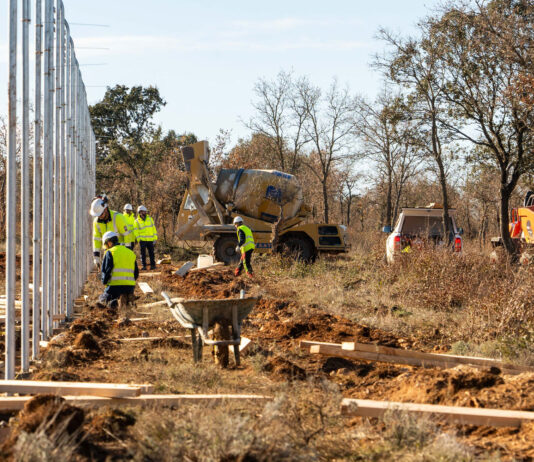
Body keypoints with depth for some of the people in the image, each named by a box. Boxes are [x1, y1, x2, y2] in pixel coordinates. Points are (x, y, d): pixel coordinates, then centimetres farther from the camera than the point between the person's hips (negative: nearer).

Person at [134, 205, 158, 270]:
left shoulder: (150, 219, 9)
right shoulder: (137, 221, 2)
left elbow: (154, 228, 10)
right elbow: (136, 231, 1)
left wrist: (155, 238, 5)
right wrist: (138, 239, -9)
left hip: (150, 240, 2)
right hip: (142, 240, -2)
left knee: (151, 253, 4)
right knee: (143, 253, -1)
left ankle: (153, 265, 9)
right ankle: (143, 265, 3)